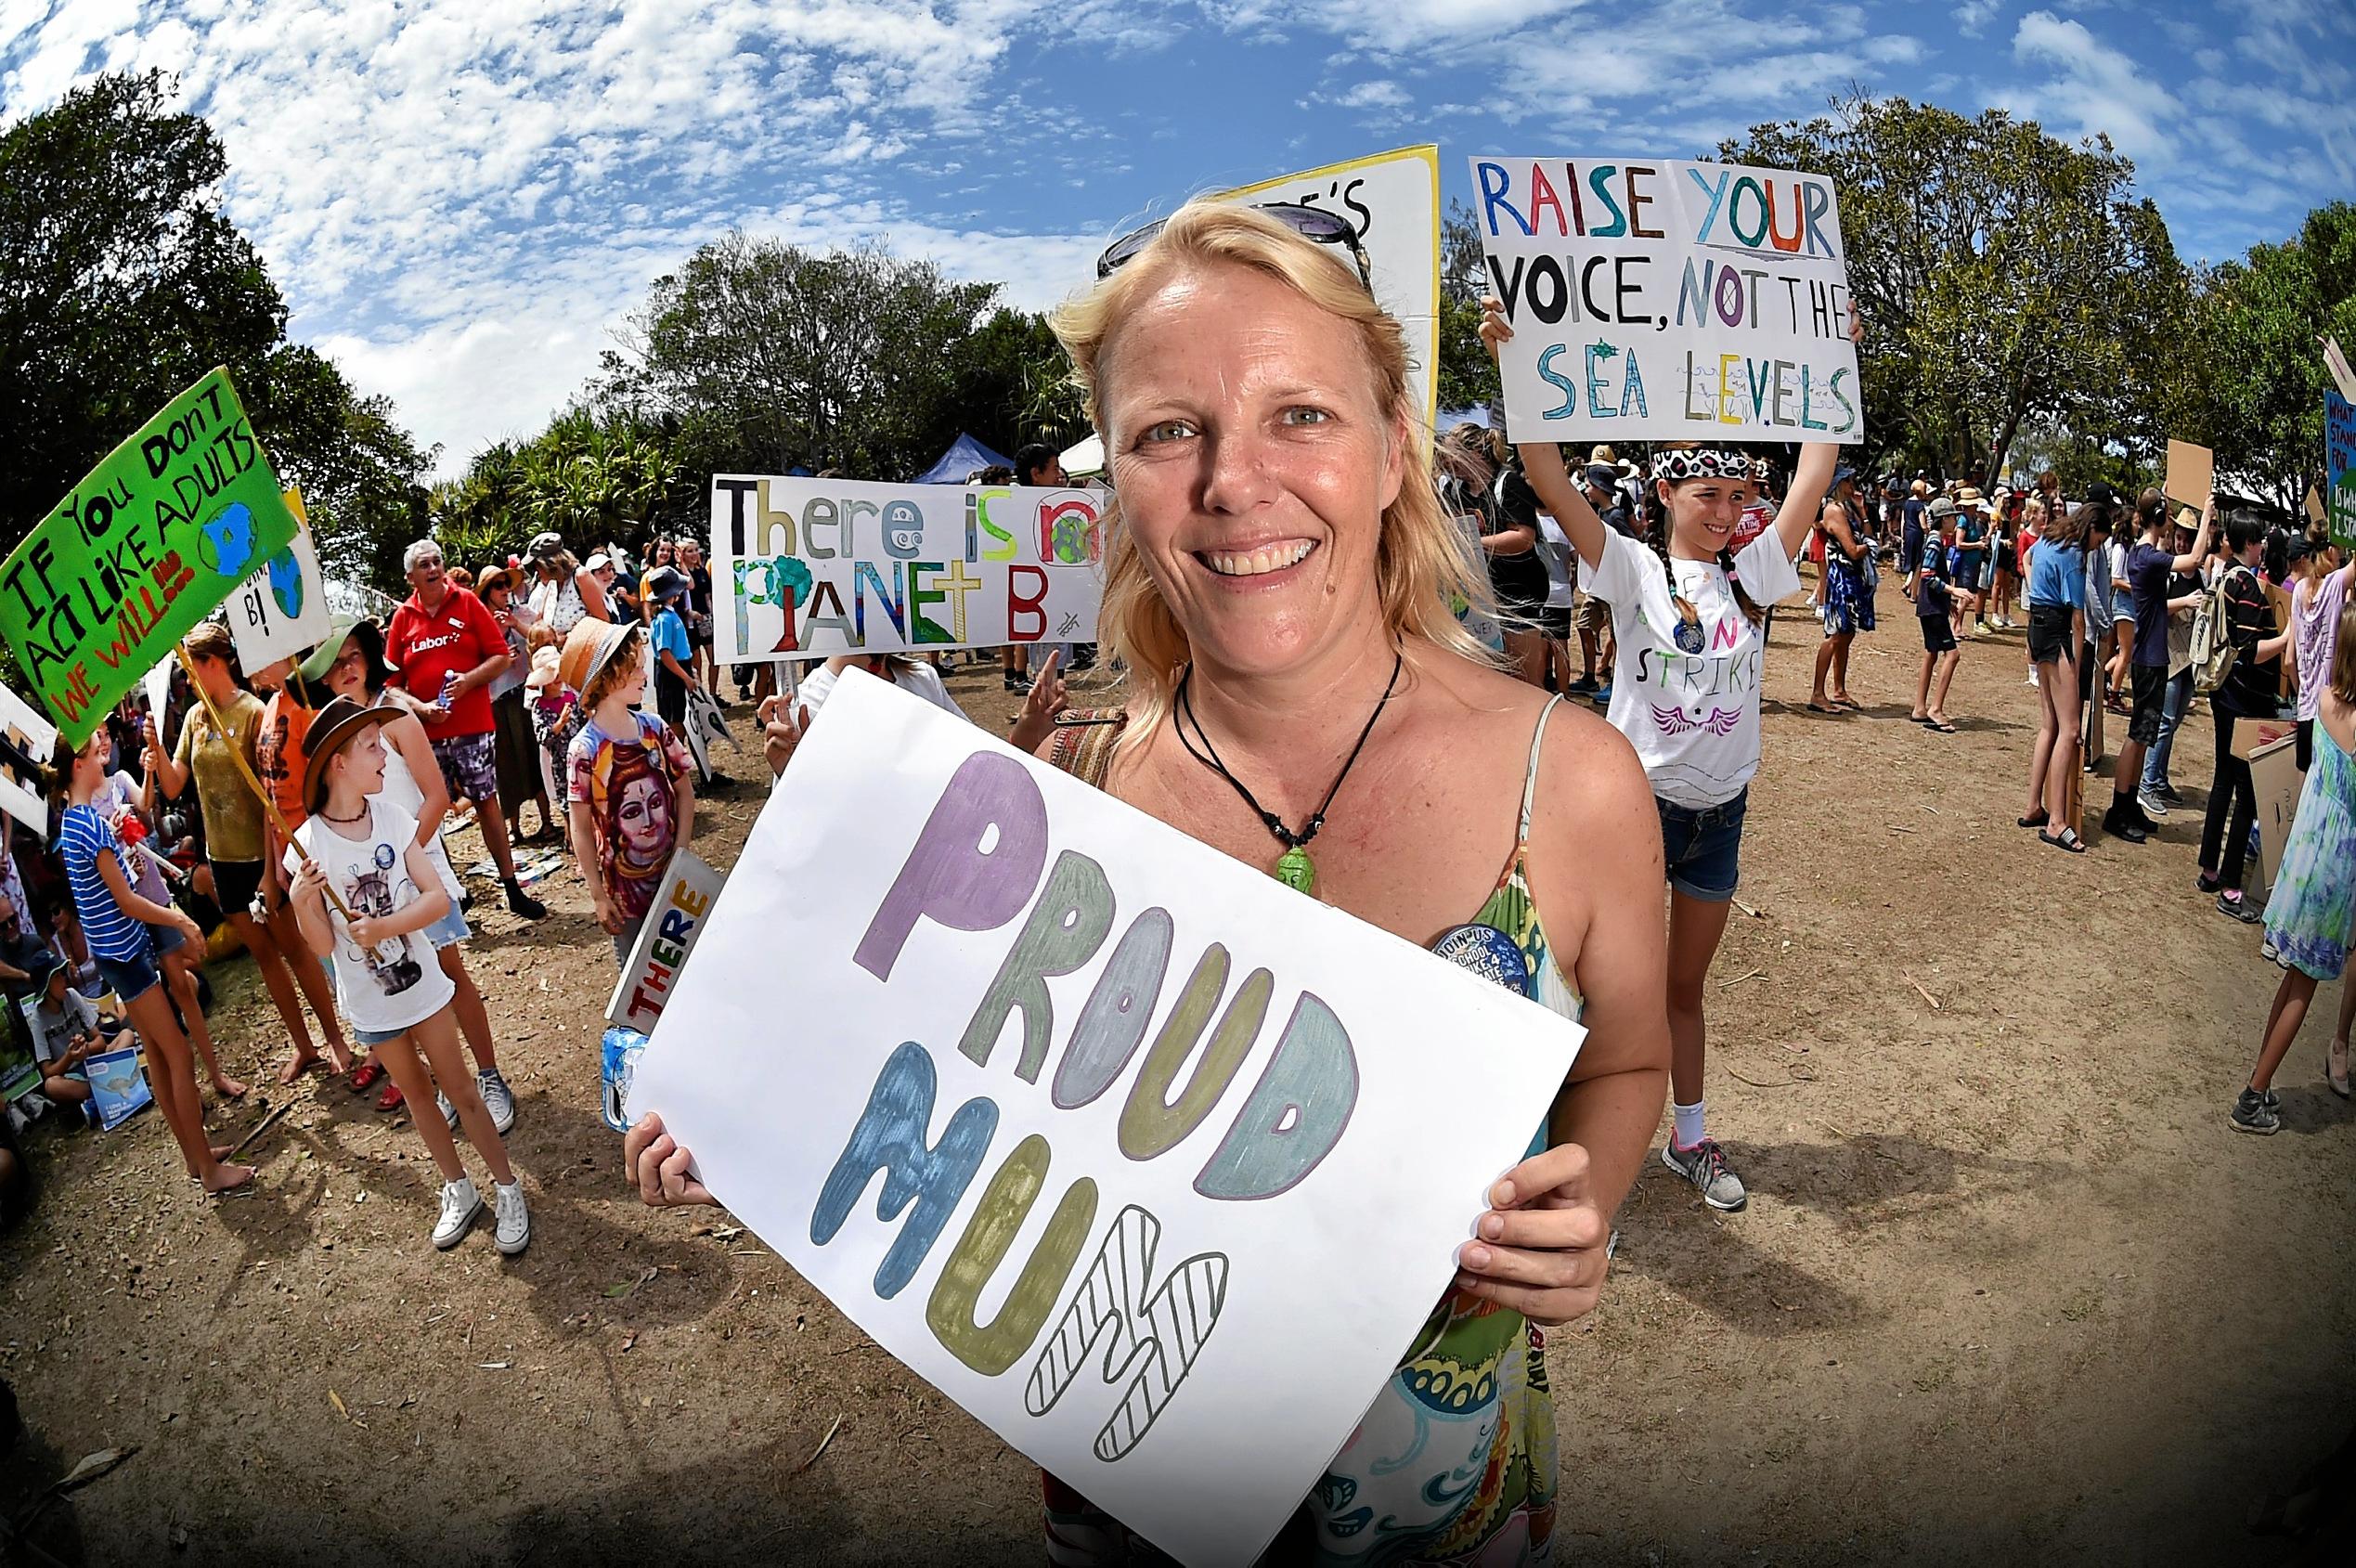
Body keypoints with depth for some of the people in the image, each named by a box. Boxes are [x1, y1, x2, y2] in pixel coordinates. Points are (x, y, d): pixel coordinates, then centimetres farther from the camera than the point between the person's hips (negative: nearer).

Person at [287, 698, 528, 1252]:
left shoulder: (391, 817, -10)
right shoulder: (310, 844, -16)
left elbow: (438, 898, -12)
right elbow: (323, 945, -15)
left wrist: (383, 926, -26)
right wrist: (301, 901, -33)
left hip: (422, 983, 1)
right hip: (370, 1003, -1)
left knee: (459, 1088, 8)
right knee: (417, 1095, 17)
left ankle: (507, 1188, 20)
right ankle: (458, 1189, 34)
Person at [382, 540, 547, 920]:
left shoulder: (467, 603, 2)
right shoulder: (403, 618, 5)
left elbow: (501, 656, 0)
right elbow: (392, 682, 5)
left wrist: (468, 680, -15)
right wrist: (420, 707, -11)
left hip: (472, 725, -1)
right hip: (425, 732, 1)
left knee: (487, 802, 4)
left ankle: (513, 888, 10)